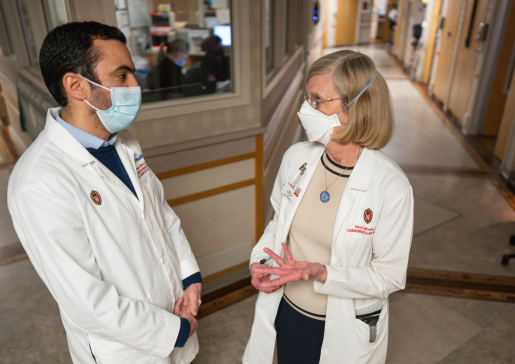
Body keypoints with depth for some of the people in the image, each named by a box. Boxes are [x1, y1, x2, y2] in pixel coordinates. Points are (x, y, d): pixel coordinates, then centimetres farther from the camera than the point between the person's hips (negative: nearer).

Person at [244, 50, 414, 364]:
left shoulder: (392, 187, -24)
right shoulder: (296, 157, -11)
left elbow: (391, 276, -16)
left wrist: (319, 273, -29)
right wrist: (260, 260, -12)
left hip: (347, 330, -3)